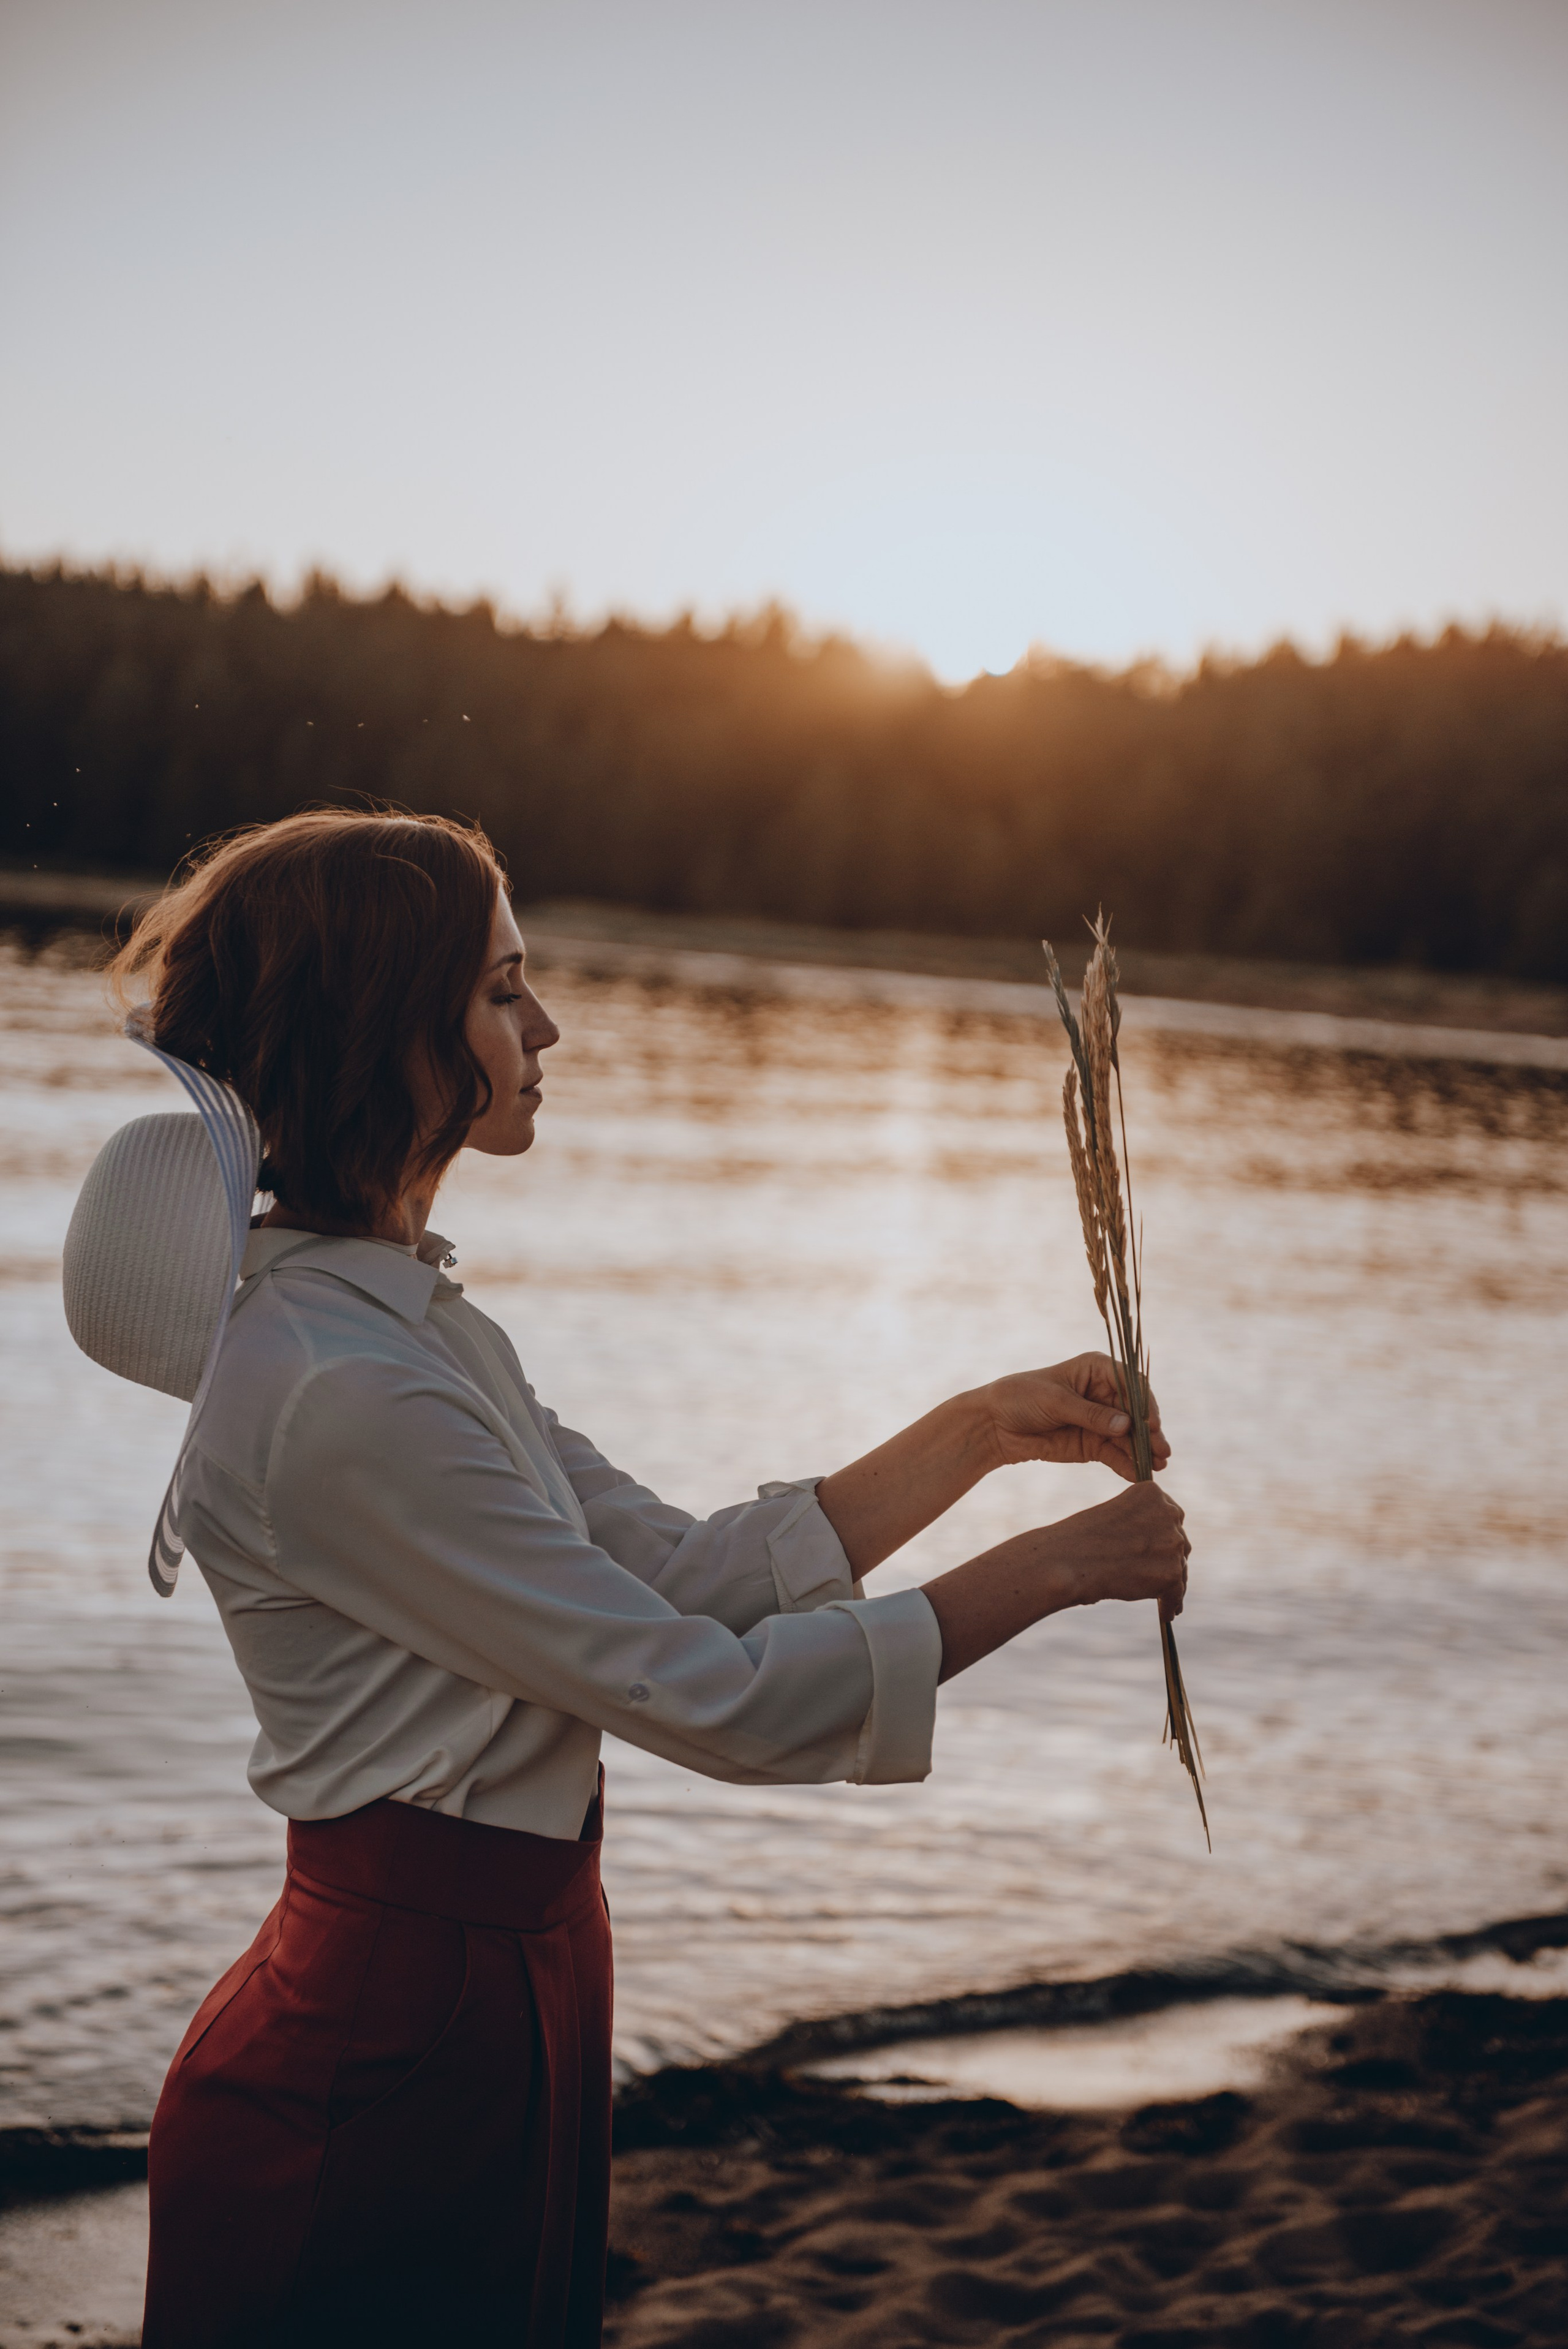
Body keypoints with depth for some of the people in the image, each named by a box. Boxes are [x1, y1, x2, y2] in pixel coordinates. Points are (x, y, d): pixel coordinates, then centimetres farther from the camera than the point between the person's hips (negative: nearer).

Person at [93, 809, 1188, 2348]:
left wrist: (977, 1434, 3)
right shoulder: (337, 1393, -25)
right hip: (392, 2049, -9)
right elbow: (711, 1697, -23)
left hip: (488, 2003, 9)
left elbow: (690, 1570, 8)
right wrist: (1055, 1569, -15)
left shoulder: (410, 1325, 7)